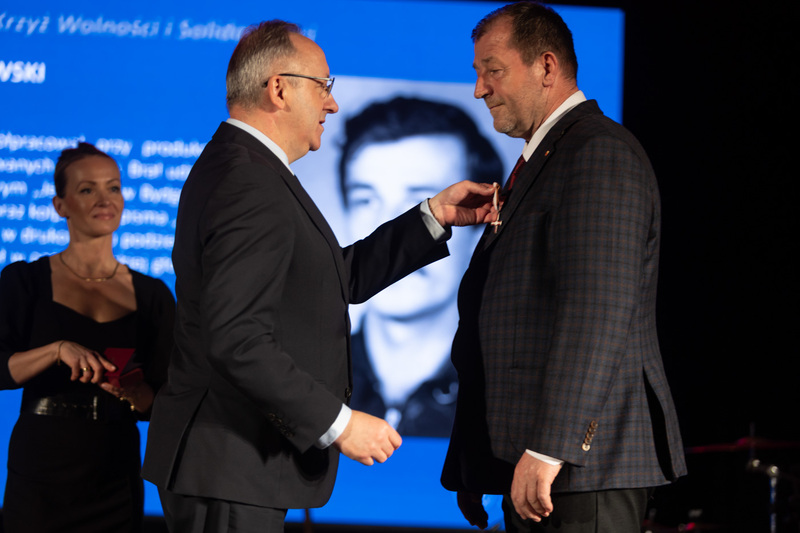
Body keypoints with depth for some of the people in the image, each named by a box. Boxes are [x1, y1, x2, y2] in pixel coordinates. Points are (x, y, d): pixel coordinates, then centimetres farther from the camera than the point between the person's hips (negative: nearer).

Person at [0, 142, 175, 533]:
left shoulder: (152, 295, 6)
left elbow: (162, 404, 5)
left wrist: (134, 392, -16)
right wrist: (58, 350, -25)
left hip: (116, 483, 2)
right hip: (40, 481, -2)